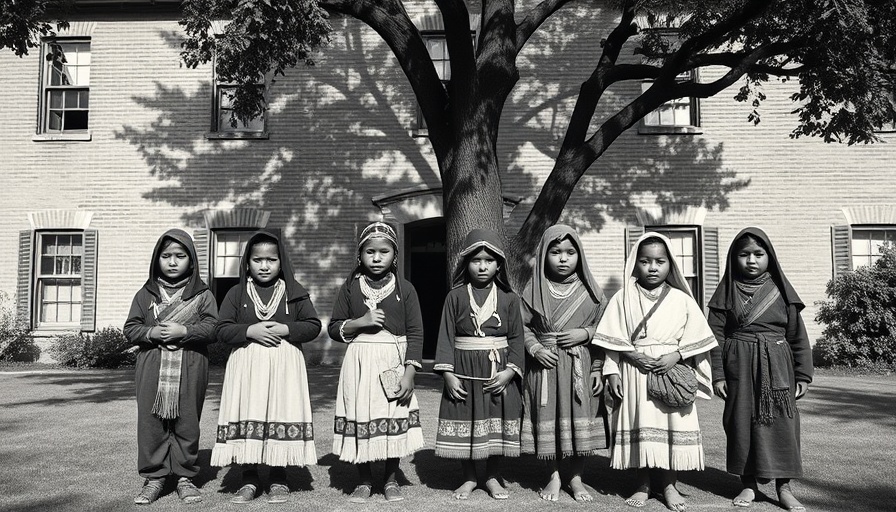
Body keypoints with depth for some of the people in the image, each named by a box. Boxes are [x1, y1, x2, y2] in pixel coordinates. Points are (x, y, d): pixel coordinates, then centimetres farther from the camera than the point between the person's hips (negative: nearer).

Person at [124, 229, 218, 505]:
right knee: (151, 422, 4)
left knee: (187, 423, 5)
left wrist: (184, 331, -17)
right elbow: (130, 328, 7)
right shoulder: (145, 294, 10)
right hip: (152, 367, 2)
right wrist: (152, 332, -12)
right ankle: (153, 477, 16)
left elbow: (212, 328, -4)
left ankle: (185, 476, 17)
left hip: (190, 368, -1)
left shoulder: (202, 294, 4)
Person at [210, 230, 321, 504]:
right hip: (246, 364, 1)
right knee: (247, 417, 1)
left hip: (284, 363, -1)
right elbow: (222, 330, 2)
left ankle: (278, 479, 15)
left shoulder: (294, 292, 5)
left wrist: (285, 329, -13)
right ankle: (249, 479, 15)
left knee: (281, 415, 1)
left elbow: (313, 325, 2)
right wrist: (251, 331, -14)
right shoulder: (237, 293, 7)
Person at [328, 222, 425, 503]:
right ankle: (364, 480, 21)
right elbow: (334, 328, 6)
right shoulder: (350, 288, 4)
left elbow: (415, 333, -2)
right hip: (360, 363, 1)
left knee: (395, 420, 4)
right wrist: (360, 322, -12)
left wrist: (409, 373, -10)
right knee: (360, 419, 3)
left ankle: (391, 480, 23)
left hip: (394, 362, 0)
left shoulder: (405, 289, 1)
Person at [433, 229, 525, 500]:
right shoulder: (455, 296, -1)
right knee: (465, 423, 7)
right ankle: (469, 478, 25)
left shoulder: (509, 298, 1)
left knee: (496, 424, 7)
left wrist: (510, 370, -12)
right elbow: (446, 336, -3)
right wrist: (447, 373, -10)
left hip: (498, 372, 1)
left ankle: (492, 477, 26)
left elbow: (516, 338, 0)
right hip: (463, 370, 0)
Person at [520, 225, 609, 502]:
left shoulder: (590, 291, 1)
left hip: (581, 366, 0)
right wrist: (535, 349, -10)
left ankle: (575, 477, 24)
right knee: (548, 421, 6)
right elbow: (524, 326, 4)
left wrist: (586, 333, -11)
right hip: (545, 365, 0)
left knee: (580, 422, 5)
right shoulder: (534, 291, 0)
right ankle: (555, 476, 25)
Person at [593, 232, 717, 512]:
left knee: (673, 424, 4)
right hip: (635, 373, 0)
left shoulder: (682, 299, 4)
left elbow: (695, 337, 3)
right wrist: (613, 372, -6)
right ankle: (642, 485, 17)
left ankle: (669, 484, 20)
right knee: (639, 426, 4)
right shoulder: (623, 299, 2)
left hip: (673, 372, 1)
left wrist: (676, 356, -12)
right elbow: (613, 340, 0)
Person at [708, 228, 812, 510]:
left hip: (777, 368, 0)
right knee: (742, 422, 5)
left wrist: (803, 375, 4)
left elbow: (798, 336, 6)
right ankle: (748, 484, 17)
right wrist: (717, 375, -5)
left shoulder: (781, 291, 4)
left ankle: (784, 486, 13)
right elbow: (716, 336, 0)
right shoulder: (727, 293, 2)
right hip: (739, 368, 0)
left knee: (781, 423, 1)